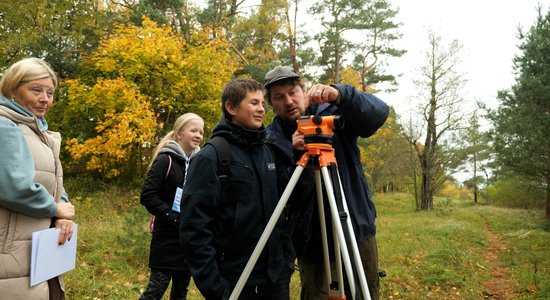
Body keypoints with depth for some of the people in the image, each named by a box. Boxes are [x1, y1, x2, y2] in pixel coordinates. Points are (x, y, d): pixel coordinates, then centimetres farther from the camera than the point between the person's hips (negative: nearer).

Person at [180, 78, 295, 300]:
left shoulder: (267, 151, 8)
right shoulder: (211, 157, -11)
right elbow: (195, 229, -14)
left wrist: (288, 259, 10)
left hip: (276, 276, 5)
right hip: (236, 281, -5)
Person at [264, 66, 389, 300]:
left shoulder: (333, 113, -3)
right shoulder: (271, 141, -3)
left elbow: (378, 113, -19)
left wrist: (340, 94, -35)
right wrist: (297, 157, -25)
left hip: (359, 231, 1)